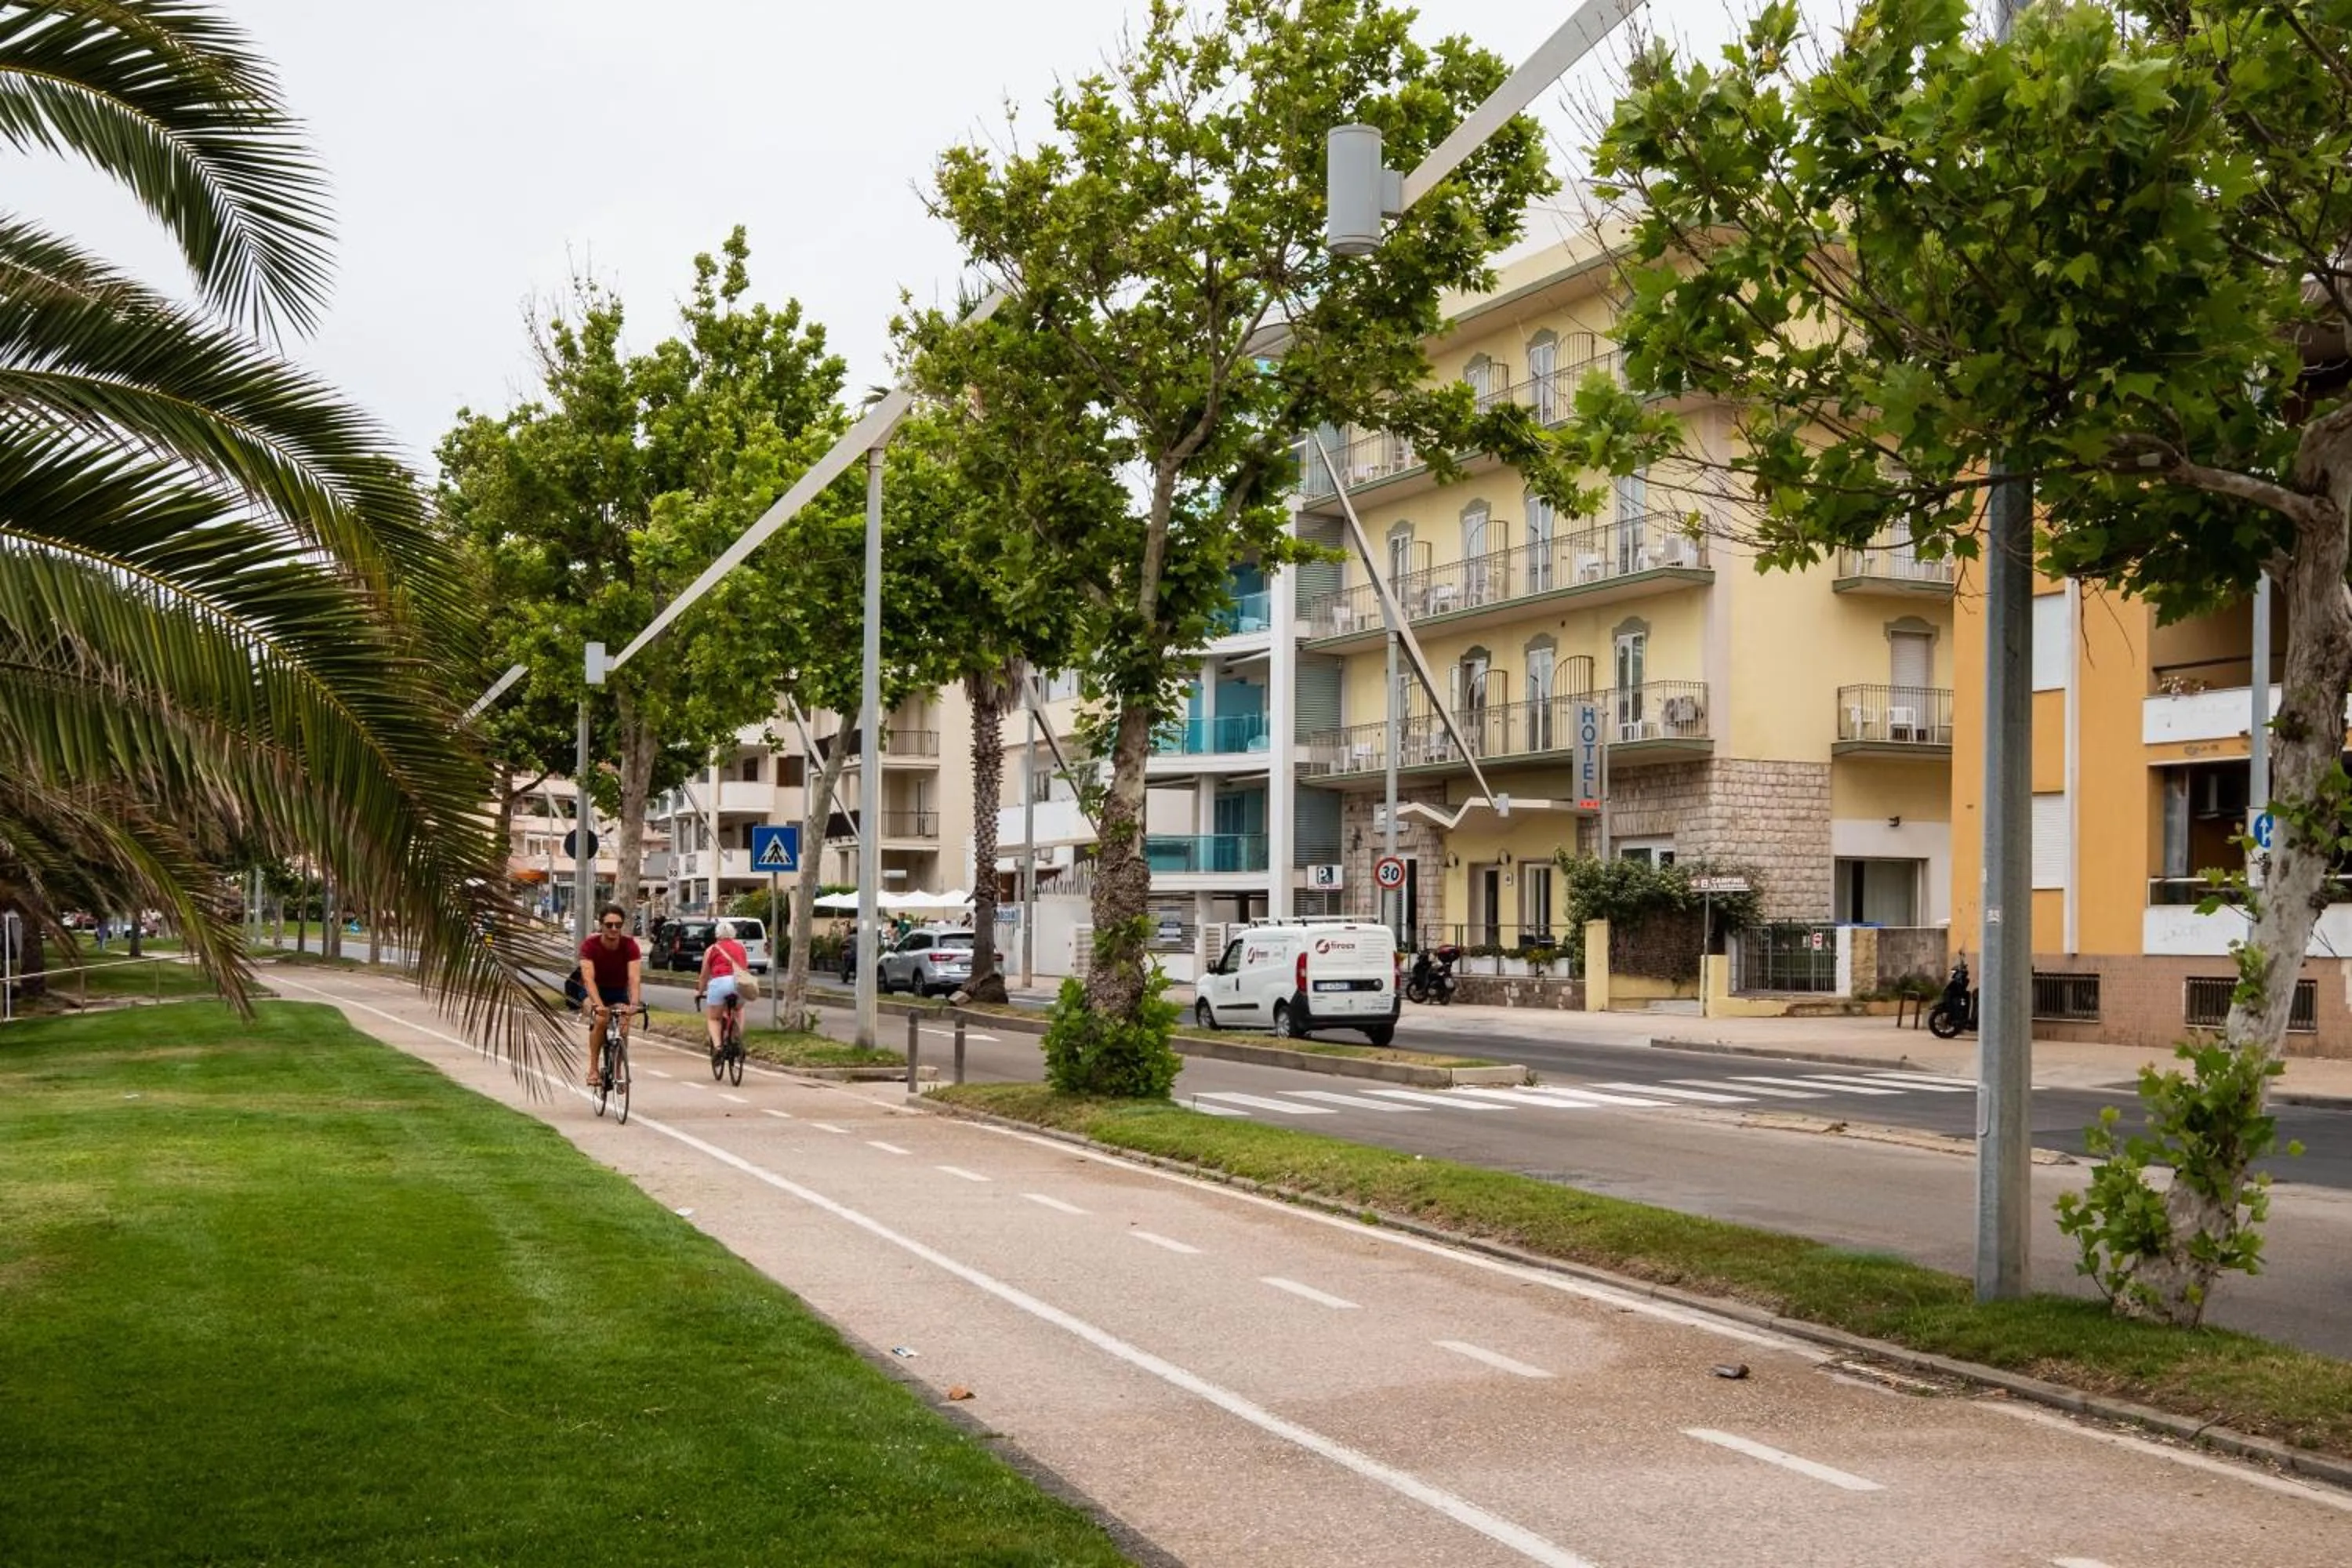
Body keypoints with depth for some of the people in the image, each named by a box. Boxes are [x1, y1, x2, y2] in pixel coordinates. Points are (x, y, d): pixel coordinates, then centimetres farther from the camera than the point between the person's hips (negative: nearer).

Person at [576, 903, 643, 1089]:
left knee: (623, 1027, -20)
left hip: (619, 992, 2)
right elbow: (588, 978, -36)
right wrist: (598, 1005, -52)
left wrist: (635, 1003, -50)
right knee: (599, 1020, -30)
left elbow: (634, 977, -32)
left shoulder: (630, 945, -21)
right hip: (594, 991, -2)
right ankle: (593, 1068, -18)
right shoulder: (590, 946, -25)